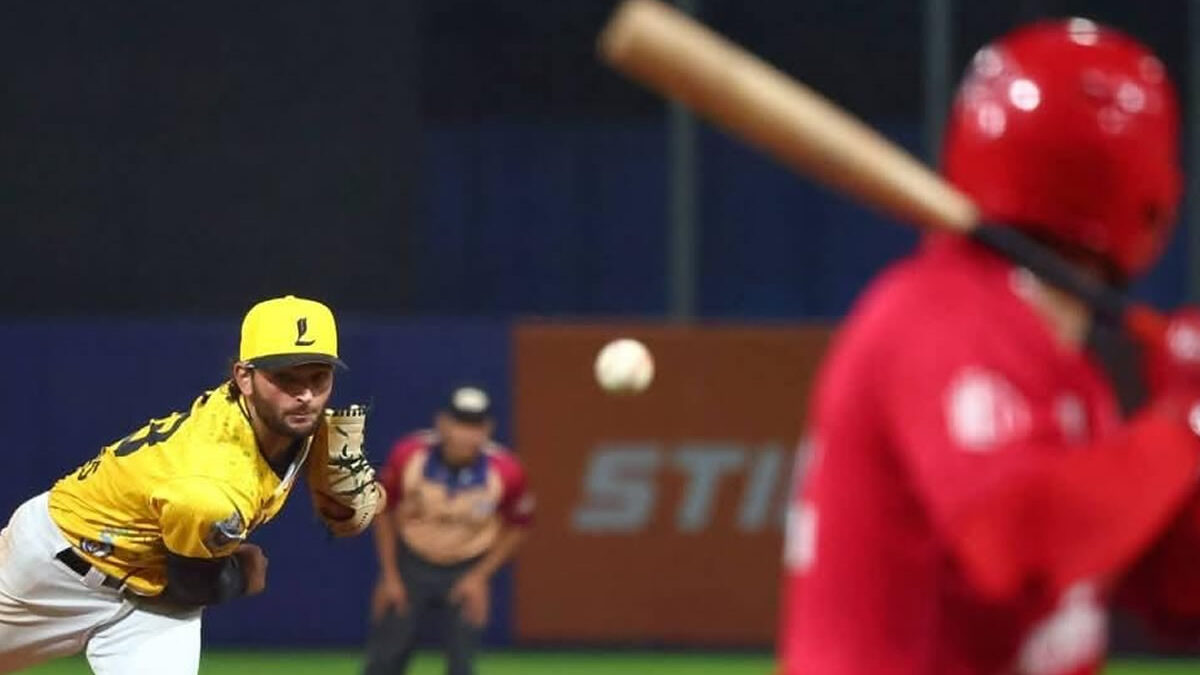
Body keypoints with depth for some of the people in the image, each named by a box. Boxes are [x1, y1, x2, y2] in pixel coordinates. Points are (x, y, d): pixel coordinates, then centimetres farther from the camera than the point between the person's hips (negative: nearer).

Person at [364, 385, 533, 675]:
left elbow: (517, 528, -4)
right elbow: (383, 511, -4)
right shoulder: (408, 455, -22)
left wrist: (480, 576, -11)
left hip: (469, 572, -1)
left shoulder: (505, 471, -23)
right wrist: (389, 576, -3)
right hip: (411, 565, 1)